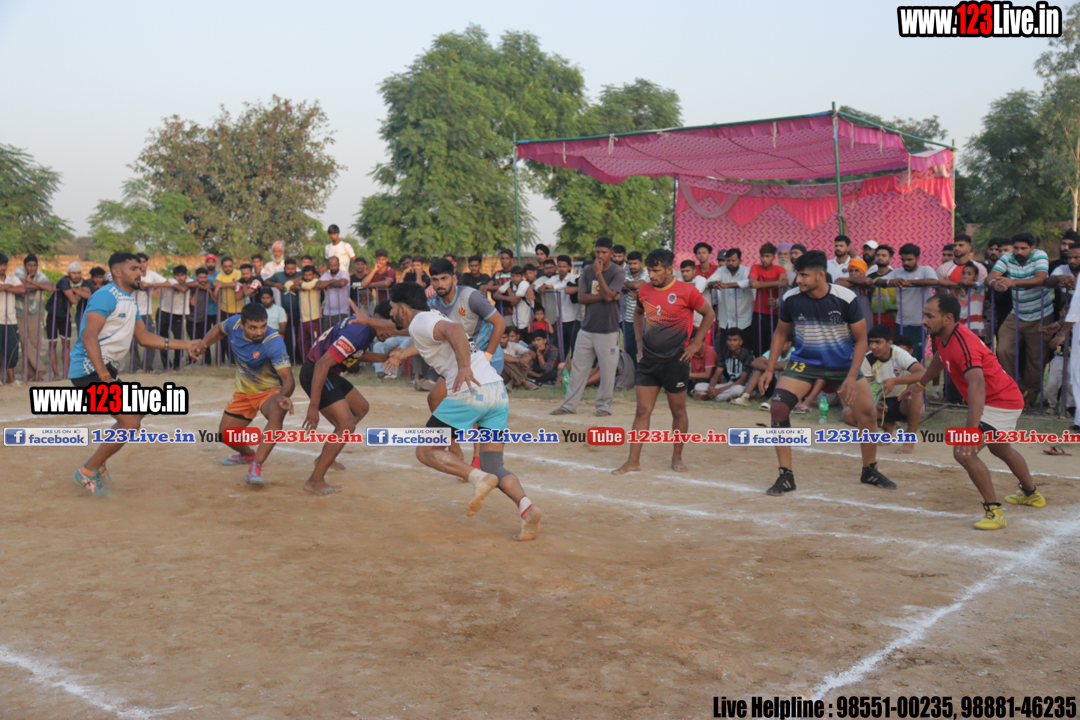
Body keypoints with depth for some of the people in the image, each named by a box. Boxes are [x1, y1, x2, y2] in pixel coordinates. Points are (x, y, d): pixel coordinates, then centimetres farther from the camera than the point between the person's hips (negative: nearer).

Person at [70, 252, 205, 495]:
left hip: (108, 370, 11)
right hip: (90, 369, -11)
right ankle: (87, 472, -1)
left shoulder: (130, 301, 18)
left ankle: (96, 462, 27)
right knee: (130, 423, -16)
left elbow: (144, 337, 23)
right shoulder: (106, 296, -13)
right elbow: (89, 336, -22)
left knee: (136, 412, 22)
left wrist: (185, 345, 16)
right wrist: (104, 376, -30)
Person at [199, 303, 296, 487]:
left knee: (277, 412, -39)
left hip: (270, 392, -6)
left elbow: (288, 378, -39)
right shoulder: (234, 323, -18)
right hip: (243, 392, 6)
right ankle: (248, 454, 50)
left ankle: (256, 467, -38)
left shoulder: (274, 342, -33)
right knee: (225, 432, 16)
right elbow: (219, 329, 9)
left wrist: (284, 396, -58)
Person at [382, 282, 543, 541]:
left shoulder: (420, 323, 1)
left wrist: (464, 367, -34)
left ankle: (479, 477, -14)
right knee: (493, 466, 9)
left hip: (469, 392, -8)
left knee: (426, 451, 8)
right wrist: (403, 354, 59)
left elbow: (454, 330, -22)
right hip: (498, 391, 9)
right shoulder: (433, 318, 28)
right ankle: (527, 508, -16)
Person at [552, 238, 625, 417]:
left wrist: (598, 273, -15)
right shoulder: (588, 271, 9)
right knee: (578, 368, 7)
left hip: (608, 330, -4)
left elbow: (609, 295, -18)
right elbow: (581, 297, -1)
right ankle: (569, 404, 15)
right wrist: (603, 296, -12)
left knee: (607, 370, 0)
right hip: (587, 328, 4)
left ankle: (603, 406, 14)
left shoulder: (618, 272, -4)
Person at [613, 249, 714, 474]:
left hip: (676, 360, -4)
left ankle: (677, 458, 23)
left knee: (678, 410, 8)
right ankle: (633, 461, 2)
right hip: (649, 359, 4)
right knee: (643, 410, 0)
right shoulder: (644, 291, 4)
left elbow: (709, 314, 1)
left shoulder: (686, 291, -9)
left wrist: (696, 343, -4)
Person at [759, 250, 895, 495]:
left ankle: (870, 471, 26)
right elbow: (781, 333, 5)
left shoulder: (846, 298, -19)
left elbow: (861, 339, -9)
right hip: (804, 362, 0)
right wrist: (769, 369, 0)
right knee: (778, 408, -19)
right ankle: (786, 476, -7)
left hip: (843, 363, 0)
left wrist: (852, 377, -17)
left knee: (868, 413, -1)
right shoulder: (791, 298, -13)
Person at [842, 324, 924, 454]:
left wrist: (894, 381, -40)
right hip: (884, 404, 3)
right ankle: (888, 426, 8)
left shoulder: (899, 354, -18)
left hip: (906, 404, -3)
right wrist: (875, 402, -28)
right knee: (847, 414, -20)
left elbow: (924, 374, -33)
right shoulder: (868, 360, -8)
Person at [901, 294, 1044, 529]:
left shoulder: (963, 344, -34)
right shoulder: (939, 336, -5)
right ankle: (1032, 494, 57)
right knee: (1000, 450, 32)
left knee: (964, 452, -23)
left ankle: (994, 512, -12)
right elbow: (940, 358, 20)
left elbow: (977, 385, -47)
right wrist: (920, 384, 33)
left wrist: (971, 428, -57)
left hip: (1001, 402, -11)